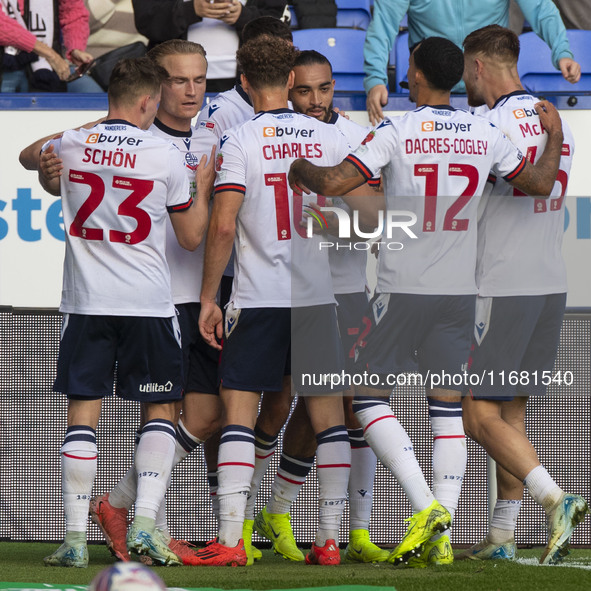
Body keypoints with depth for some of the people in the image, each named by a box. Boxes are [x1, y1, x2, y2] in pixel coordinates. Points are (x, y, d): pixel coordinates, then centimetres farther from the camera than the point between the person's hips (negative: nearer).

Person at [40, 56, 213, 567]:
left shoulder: (69, 146, 0)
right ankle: (144, 523, -3)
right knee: (161, 411, 11)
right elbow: (192, 238, 5)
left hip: (86, 301, 2)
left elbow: (52, 185, 25)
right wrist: (204, 188, 19)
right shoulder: (166, 157, -5)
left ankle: (75, 537, -1)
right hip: (149, 304, -2)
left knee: (83, 413, 4)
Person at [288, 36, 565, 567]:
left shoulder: (396, 134, -11)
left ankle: (425, 505, -12)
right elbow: (540, 184, 12)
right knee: (448, 407, 7)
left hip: (403, 289, -4)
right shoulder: (485, 136, 1)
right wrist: (554, 134, 29)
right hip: (460, 290, 4)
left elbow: (334, 183, -19)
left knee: (370, 397, 6)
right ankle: (440, 538, 1)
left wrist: (297, 169, 3)